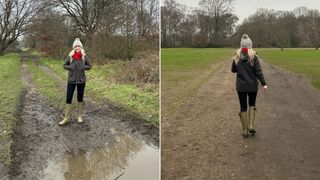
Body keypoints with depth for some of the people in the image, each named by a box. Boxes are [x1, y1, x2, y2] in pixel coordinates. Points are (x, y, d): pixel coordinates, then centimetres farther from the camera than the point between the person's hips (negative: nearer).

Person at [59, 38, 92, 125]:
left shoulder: (84, 56, -4)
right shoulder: (70, 56, -3)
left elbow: (89, 65, 4)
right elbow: (64, 65, 6)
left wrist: (83, 67, -13)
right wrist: (70, 67, -12)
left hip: (81, 80, 0)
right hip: (71, 80, 0)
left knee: (80, 98, 11)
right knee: (68, 98, 1)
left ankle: (79, 116, 25)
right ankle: (67, 118, 11)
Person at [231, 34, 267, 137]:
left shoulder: (237, 57, -4)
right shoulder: (253, 56, -11)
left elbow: (233, 70, 6)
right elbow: (258, 71, -12)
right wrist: (263, 83, -7)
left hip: (240, 86, 1)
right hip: (252, 86, -1)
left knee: (243, 107, 9)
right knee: (252, 104, 20)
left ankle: (245, 130, 13)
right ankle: (251, 126, 9)